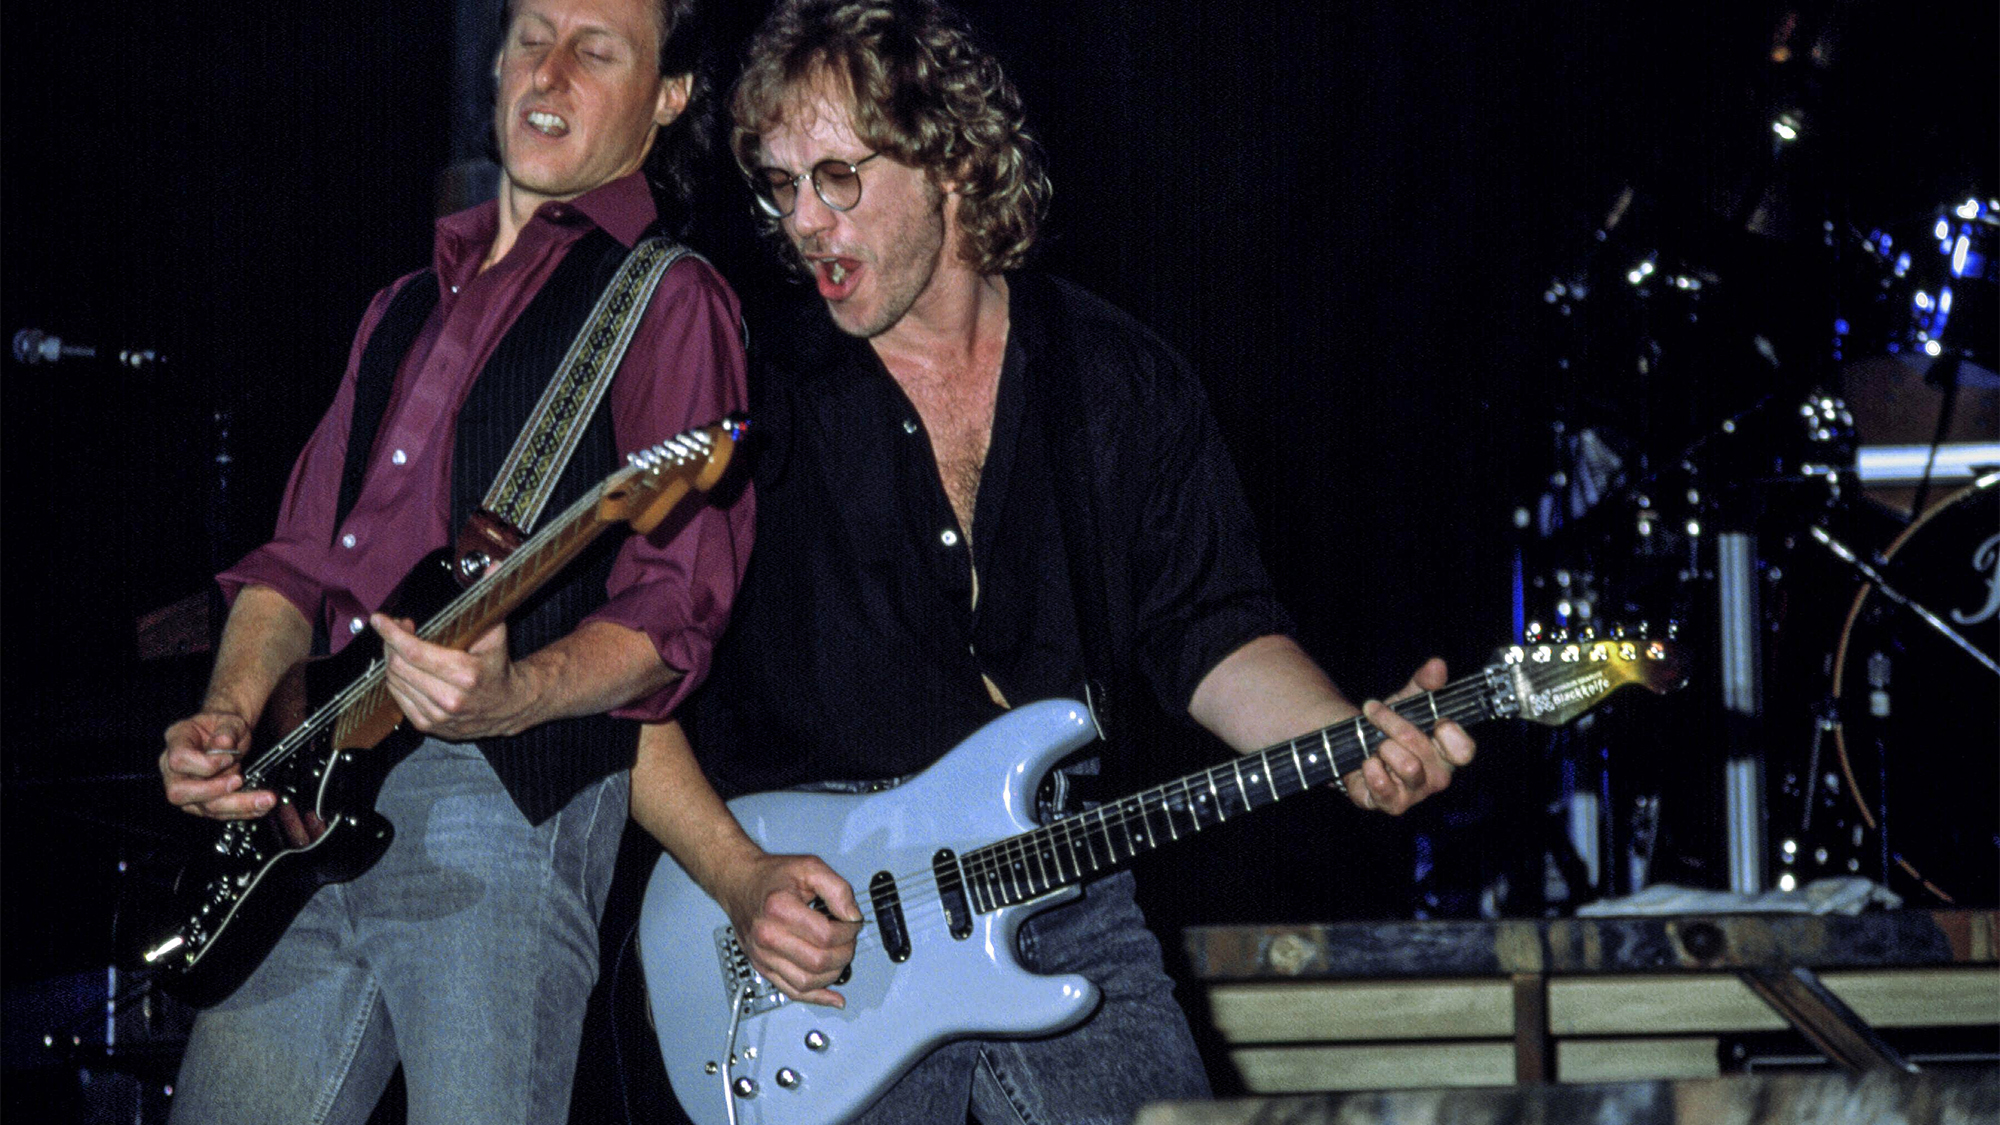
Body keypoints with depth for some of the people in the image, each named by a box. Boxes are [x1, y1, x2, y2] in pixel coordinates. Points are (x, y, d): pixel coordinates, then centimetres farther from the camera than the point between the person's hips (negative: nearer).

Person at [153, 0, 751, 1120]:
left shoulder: (667, 301, -1)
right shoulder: (411, 305, 24)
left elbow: (672, 609, -10)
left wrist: (510, 699, -28)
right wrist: (228, 720, 4)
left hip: (513, 797, -7)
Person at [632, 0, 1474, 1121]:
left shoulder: (1121, 379, 5)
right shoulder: (748, 398, -4)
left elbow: (1209, 629, 5)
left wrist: (1348, 742, -13)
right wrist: (742, 880, -13)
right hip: (813, 952, -2)